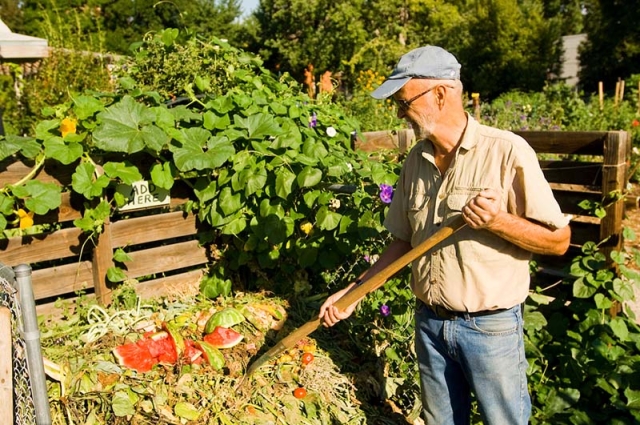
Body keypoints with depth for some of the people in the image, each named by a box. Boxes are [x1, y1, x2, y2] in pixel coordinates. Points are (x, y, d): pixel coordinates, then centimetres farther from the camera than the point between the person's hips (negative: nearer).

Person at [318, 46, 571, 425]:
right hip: (430, 322, 5)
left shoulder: (507, 151, -15)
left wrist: (498, 221, -27)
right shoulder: (416, 160, 2)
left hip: (491, 326, -5)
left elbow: (559, 240, -10)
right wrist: (354, 291, 4)